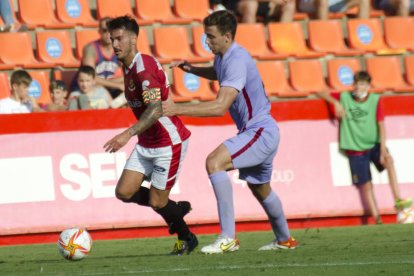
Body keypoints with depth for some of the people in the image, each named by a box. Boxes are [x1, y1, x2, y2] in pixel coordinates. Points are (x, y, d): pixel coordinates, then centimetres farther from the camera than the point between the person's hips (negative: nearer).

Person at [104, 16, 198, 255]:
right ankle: (175, 210, 21)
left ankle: (186, 239, 25)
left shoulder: (144, 67, -22)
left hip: (169, 143, -9)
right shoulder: (129, 68, 8)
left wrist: (129, 134, -44)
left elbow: (156, 109, -35)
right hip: (146, 144, 9)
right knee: (124, 192, -1)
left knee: (157, 203, -3)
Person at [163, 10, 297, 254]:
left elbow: (220, 107, -34)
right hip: (257, 133, 11)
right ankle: (285, 240, 47)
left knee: (214, 162, -28)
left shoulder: (237, 61, -24)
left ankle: (228, 237, -29)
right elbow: (217, 73, 33)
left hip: (260, 132, -11)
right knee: (260, 188, 26)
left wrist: (177, 109, -36)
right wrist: (193, 69, 13)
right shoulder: (223, 56, 6)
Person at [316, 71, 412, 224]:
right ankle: (377, 219, 5)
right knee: (366, 185, -3)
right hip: (355, 149, 1)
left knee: (388, 159, -31)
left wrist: (383, 149, -19)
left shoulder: (375, 100, -4)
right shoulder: (344, 97, -1)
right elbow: (321, 93, 4)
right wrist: (336, 102, -15)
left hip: (373, 144, -1)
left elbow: (381, 125, -9)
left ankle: (397, 200, -32)